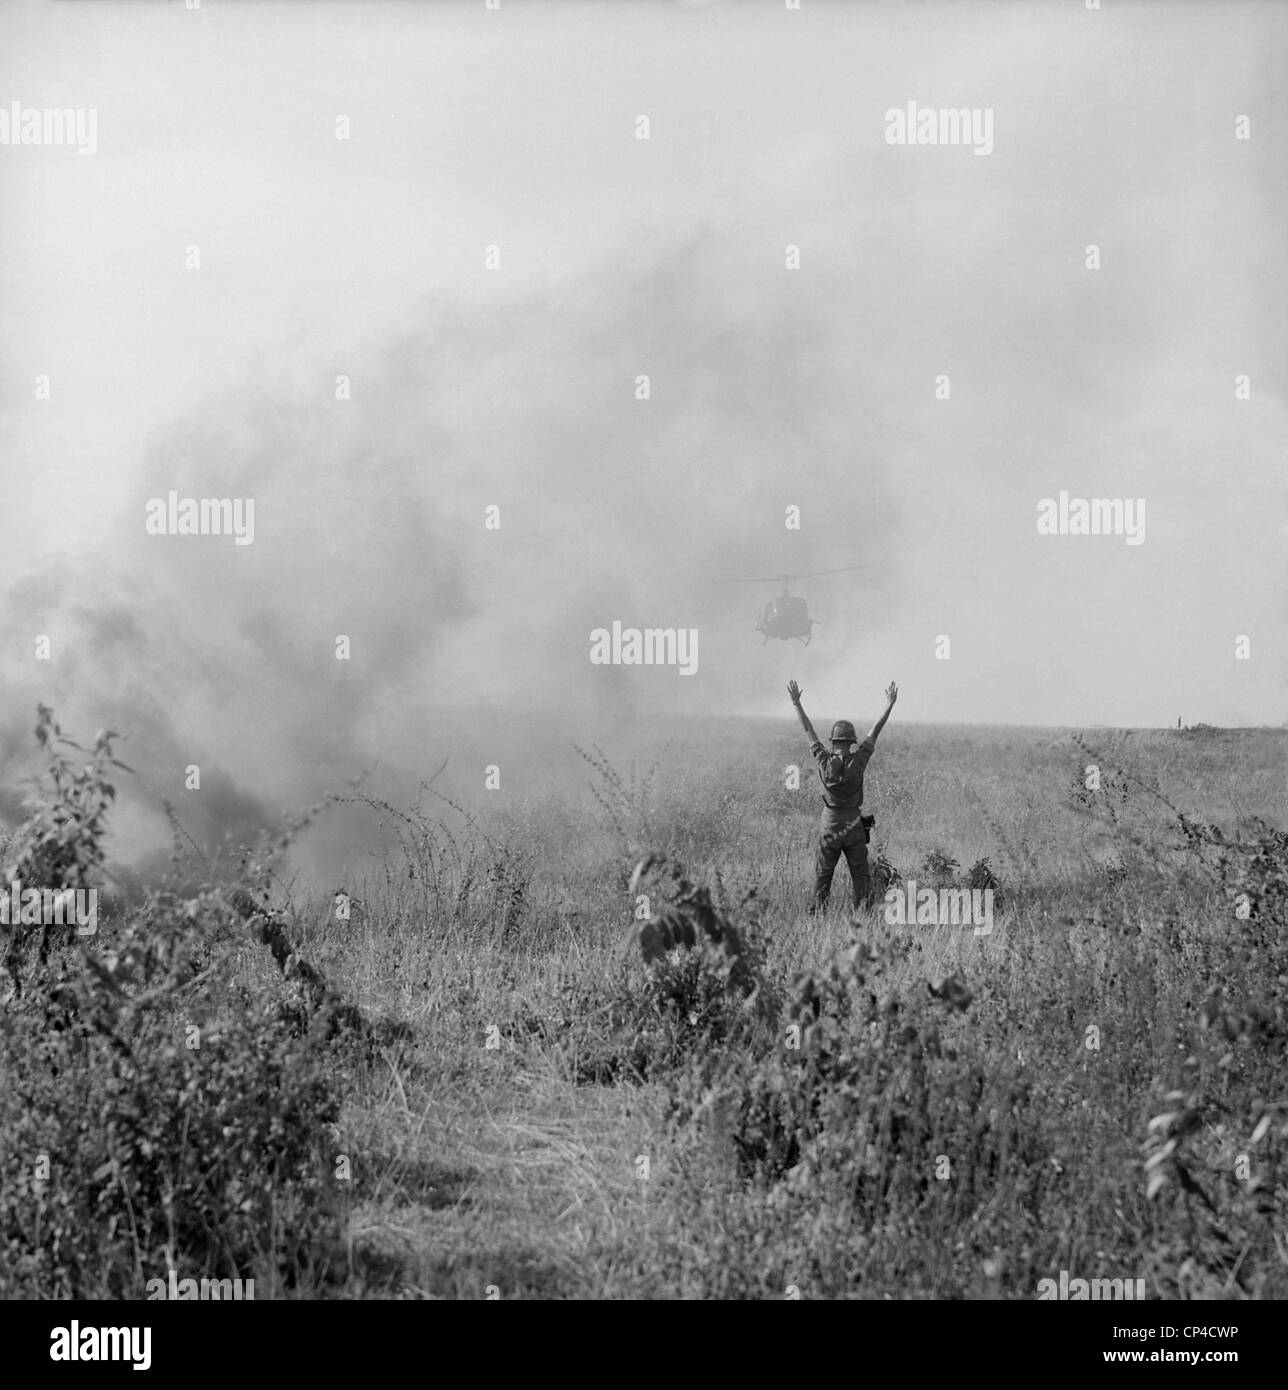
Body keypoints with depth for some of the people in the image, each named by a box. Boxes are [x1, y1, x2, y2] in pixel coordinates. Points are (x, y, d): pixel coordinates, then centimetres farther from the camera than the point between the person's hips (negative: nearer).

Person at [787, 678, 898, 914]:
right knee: (861, 877, 5)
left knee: (822, 878, 8)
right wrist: (889, 705, 4)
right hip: (854, 828, -1)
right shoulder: (857, 761, -10)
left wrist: (796, 703, 7)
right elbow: (875, 732, -3)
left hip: (829, 827, 1)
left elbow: (808, 730, 0)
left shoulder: (824, 761, -8)